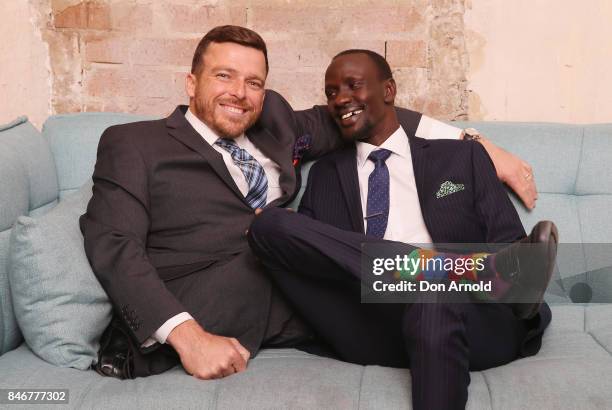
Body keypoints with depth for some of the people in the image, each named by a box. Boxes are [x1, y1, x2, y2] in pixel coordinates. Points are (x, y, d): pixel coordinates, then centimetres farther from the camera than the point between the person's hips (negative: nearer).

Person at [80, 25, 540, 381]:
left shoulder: (274, 123, 20)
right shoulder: (133, 144, 6)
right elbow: (114, 247, -5)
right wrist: (187, 335, -21)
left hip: (294, 300, 5)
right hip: (195, 308, -4)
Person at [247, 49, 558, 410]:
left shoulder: (462, 158, 19)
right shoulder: (325, 175, 25)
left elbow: (509, 245, 12)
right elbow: (308, 247, 14)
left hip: (467, 321, -4)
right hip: (373, 331, 5)